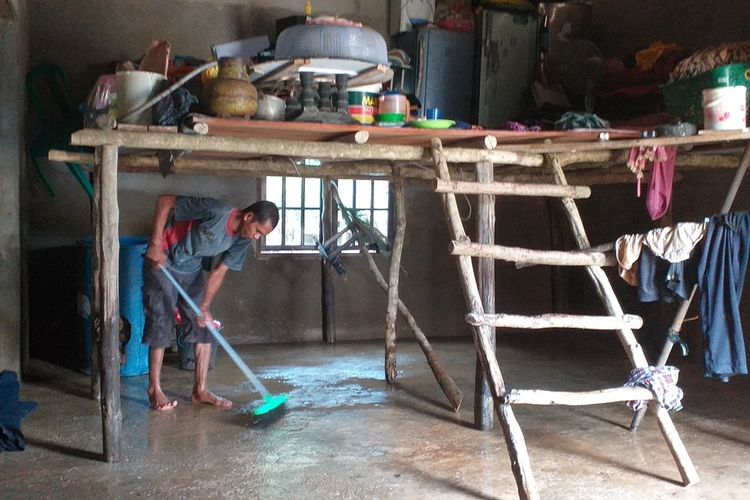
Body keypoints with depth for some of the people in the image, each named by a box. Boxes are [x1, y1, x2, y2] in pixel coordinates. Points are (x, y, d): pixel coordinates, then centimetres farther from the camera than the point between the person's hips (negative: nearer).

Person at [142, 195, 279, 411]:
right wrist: (155, 243, -28)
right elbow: (165, 201, -26)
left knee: (204, 328, 2)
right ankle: (154, 390, 7)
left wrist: (205, 306, -13)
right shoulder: (216, 211, -31)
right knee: (161, 325, -5)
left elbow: (219, 271, -4)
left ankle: (201, 390, 10)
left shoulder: (242, 241, -10)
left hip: (192, 271, 7)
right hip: (162, 262, -7)